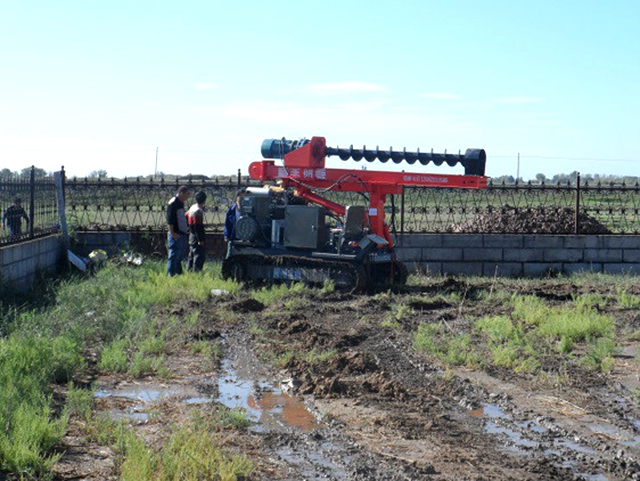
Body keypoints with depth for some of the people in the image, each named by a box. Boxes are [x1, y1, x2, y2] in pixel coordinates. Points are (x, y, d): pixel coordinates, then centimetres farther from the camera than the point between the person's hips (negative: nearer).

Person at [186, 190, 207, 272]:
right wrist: (200, 240, -20)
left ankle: (189, 271, 24)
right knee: (199, 256, -8)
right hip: (197, 237, -10)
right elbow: (198, 227, -22)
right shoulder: (198, 211, -19)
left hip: (192, 235, 10)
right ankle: (196, 272, -9)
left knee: (192, 255, 17)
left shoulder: (192, 208, 10)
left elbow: (186, 217, 21)